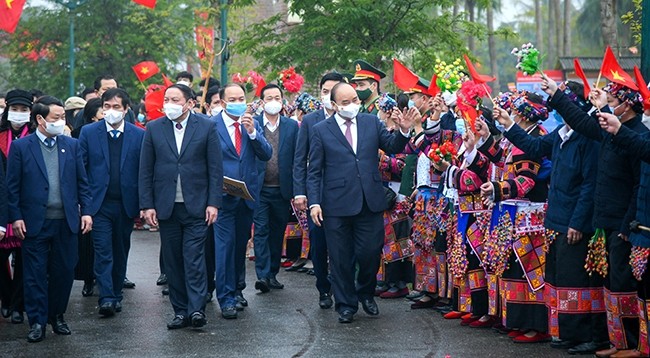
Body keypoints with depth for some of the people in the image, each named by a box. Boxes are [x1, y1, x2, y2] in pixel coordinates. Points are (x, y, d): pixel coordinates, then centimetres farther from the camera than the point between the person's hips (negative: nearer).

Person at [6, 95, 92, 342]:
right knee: (35, 274, 1)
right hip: (35, 222, -3)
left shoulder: (71, 145, 8)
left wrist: (86, 211, 3)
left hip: (67, 221, 3)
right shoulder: (21, 147, -1)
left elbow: (82, 182, 10)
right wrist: (16, 217, -7)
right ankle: (37, 322, 8)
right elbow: (13, 186, -1)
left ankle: (57, 316, 23)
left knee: (64, 272, 8)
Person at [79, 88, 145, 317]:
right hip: (99, 204, -2)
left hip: (126, 204, 2)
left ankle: (116, 295, 23)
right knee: (103, 251, -9)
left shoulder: (139, 135, 3)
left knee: (121, 252, 11)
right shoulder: (88, 133, 2)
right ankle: (106, 298, -13)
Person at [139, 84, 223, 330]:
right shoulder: (154, 129, 6)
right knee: (173, 262, 6)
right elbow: (145, 170, 6)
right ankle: (180, 311, 12)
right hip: (166, 206, 2)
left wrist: (213, 203, -6)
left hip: (196, 206, -2)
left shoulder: (206, 127, 1)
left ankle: (197, 309, -9)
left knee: (194, 258, -9)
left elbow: (215, 168, 0)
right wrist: (147, 205, -1)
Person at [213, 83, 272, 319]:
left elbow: (266, 155, -2)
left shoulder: (252, 124, 7)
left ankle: (237, 290, 27)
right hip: (224, 194, -4)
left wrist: (252, 132, -14)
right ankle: (226, 299, -2)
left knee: (241, 244, 14)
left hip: (248, 194, 4)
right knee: (225, 245, -7)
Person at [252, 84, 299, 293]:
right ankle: (262, 274, -9)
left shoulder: (292, 126, 6)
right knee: (261, 230, -7)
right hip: (259, 189, -2)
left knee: (277, 232, 10)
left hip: (282, 189, 2)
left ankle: (272, 273, 19)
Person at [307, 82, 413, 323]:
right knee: (341, 258, 6)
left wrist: (403, 131, -17)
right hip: (337, 204, -2)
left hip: (370, 202, 2)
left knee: (370, 253, 3)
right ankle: (345, 304, 19)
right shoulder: (321, 130, 2)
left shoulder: (372, 123, 9)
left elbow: (391, 147, 2)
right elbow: (314, 171, 1)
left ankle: (366, 294, 29)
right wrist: (314, 202, -8)